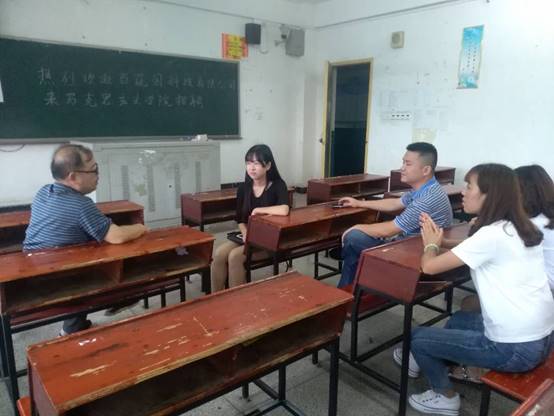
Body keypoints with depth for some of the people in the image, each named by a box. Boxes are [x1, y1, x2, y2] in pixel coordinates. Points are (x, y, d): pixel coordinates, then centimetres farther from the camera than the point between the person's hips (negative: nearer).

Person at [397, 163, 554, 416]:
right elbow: (465, 249, 19)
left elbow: (430, 266, -20)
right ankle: (430, 361, 44)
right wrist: (438, 239, 6)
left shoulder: (491, 235, -22)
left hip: (515, 348, -9)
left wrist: (431, 245, 1)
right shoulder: (517, 228, 5)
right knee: (460, 319, 30)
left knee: (418, 337, 3)